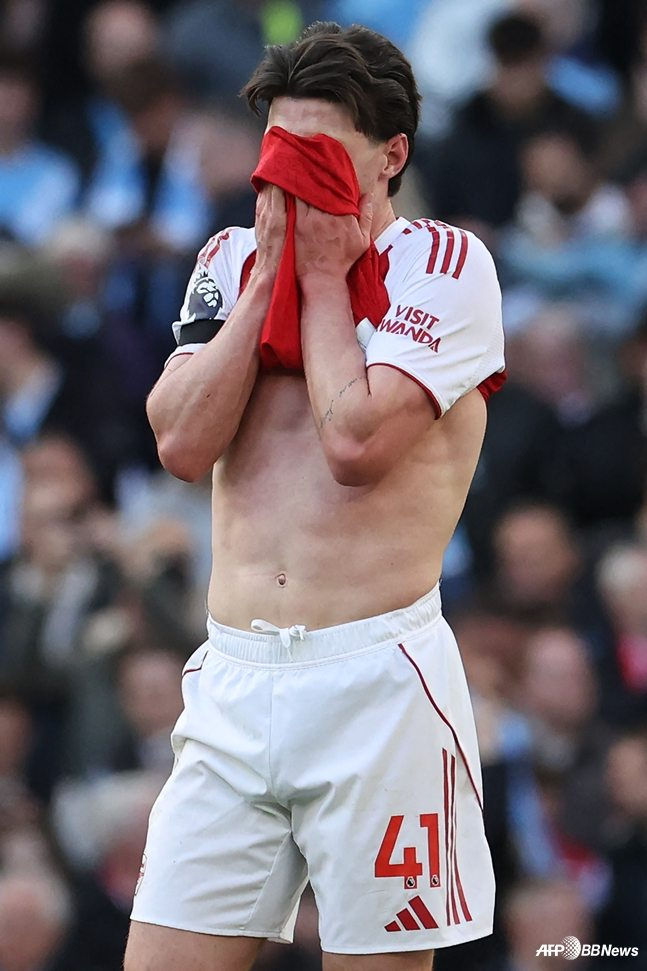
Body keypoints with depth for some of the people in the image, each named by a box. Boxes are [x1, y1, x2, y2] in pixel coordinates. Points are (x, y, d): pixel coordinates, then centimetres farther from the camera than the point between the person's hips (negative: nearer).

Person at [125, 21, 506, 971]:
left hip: (378, 683, -5)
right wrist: (273, 275, -1)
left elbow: (357, 444, -15)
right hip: (232, 677, 5)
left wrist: (326, 278, -4)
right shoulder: (233, 259, 14)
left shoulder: (446, 264, -2)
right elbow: (183, 444, 0)